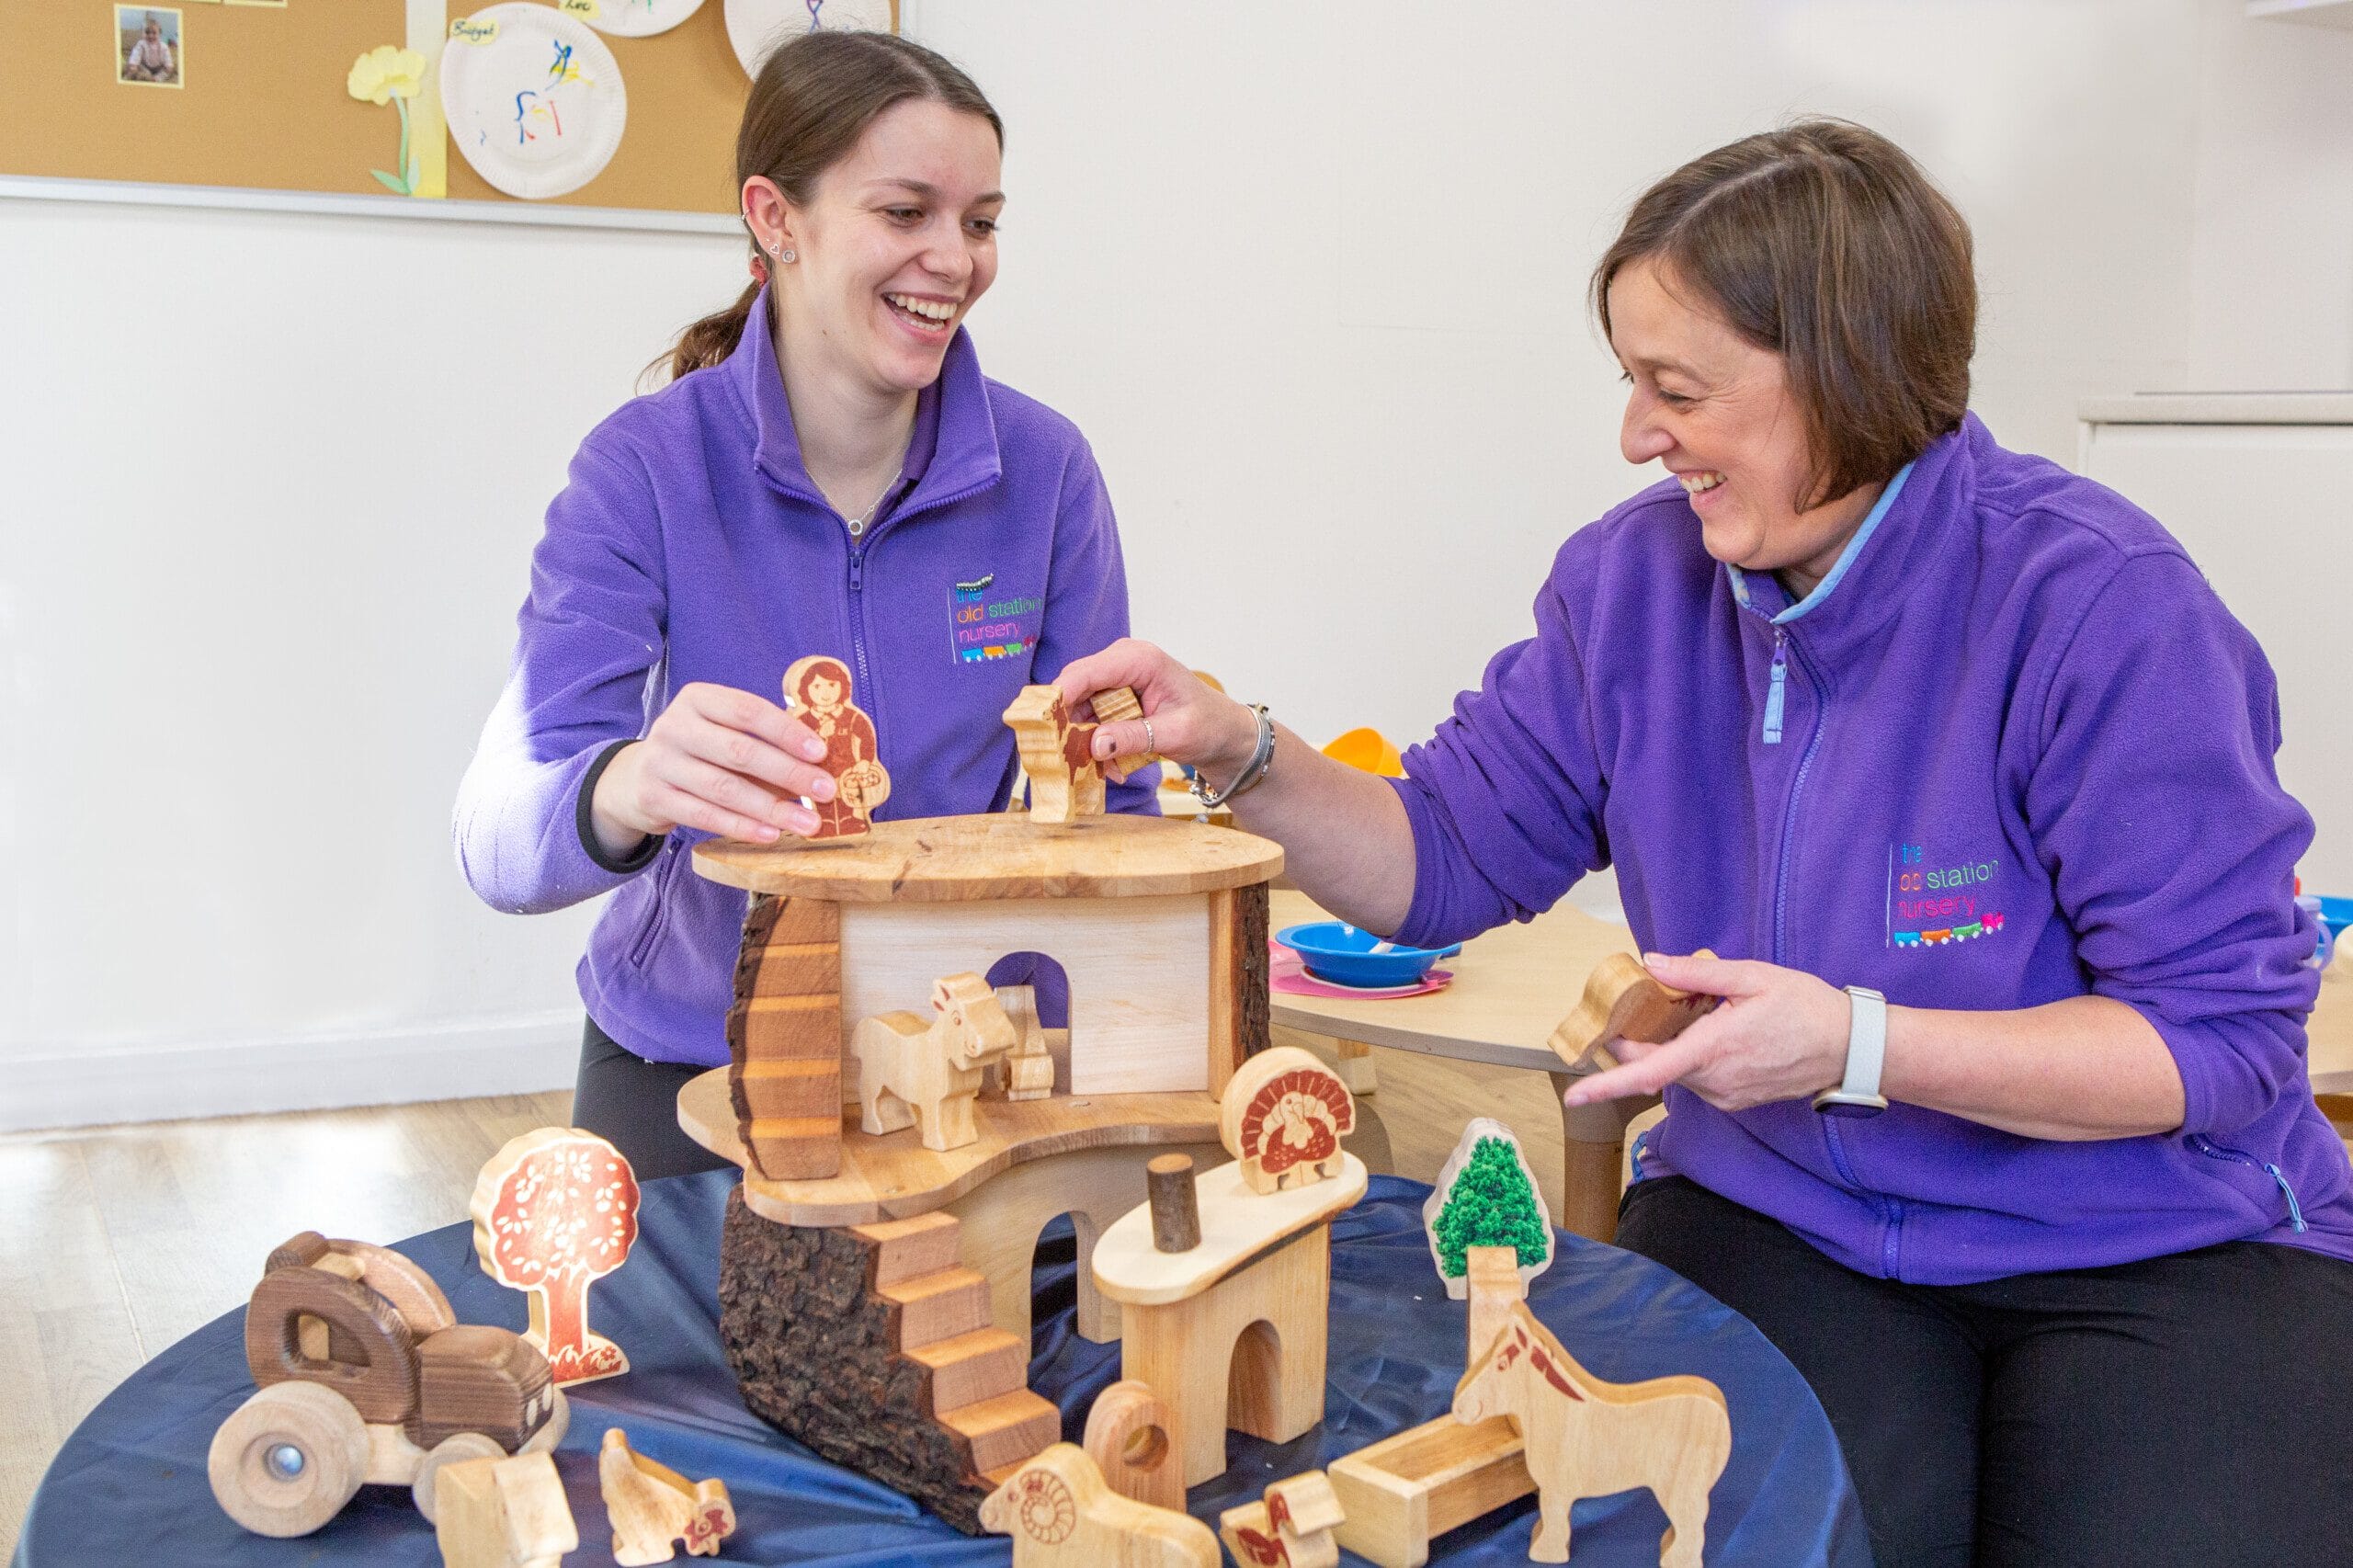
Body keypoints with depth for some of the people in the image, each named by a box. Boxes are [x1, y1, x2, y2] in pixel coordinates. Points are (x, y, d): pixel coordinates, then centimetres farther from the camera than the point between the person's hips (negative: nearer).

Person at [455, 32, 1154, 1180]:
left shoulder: (1043, 469, -9)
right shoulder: (647, 465, -13)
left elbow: (1105, 806, -1)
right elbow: (499, 839, -22)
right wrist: (628, 792, -45)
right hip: (684, 1072, -1)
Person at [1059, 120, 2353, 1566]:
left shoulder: (2098, 605, -16)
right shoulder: (1635, 581, 1)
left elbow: (2228, 1038, -16)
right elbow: (1446, 863, 8)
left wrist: (1856, 1044, -26)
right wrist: (1239, 752, -9)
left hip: (2159, 1252, -2)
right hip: (1775, 1219, 2)